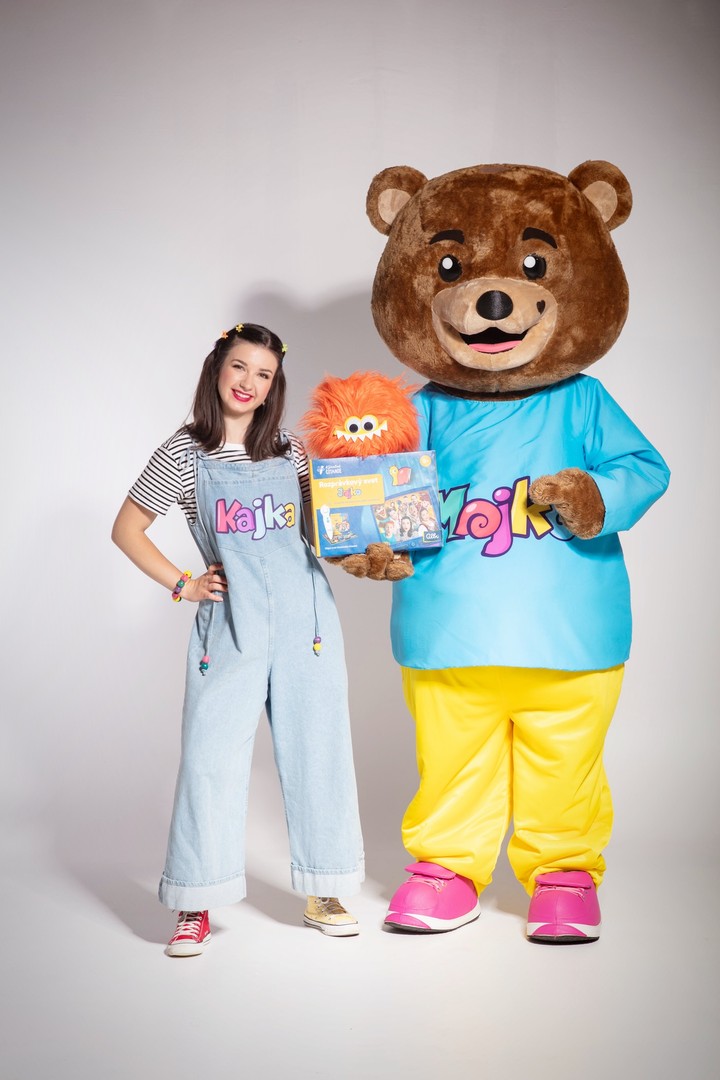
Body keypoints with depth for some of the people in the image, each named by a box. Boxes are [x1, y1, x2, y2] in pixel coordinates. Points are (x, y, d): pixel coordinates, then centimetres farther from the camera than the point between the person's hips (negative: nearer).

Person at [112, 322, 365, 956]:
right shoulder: (185, 453, 2)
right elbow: (127, 529, 7)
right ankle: (195, 906, 10)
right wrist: (182, 586, 1)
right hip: (230, 624, -2)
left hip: (306, 618, 3)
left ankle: (323, 893, 20)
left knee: (315, 750, 7)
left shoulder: (291, 450, 10)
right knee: (211, 755, -3)